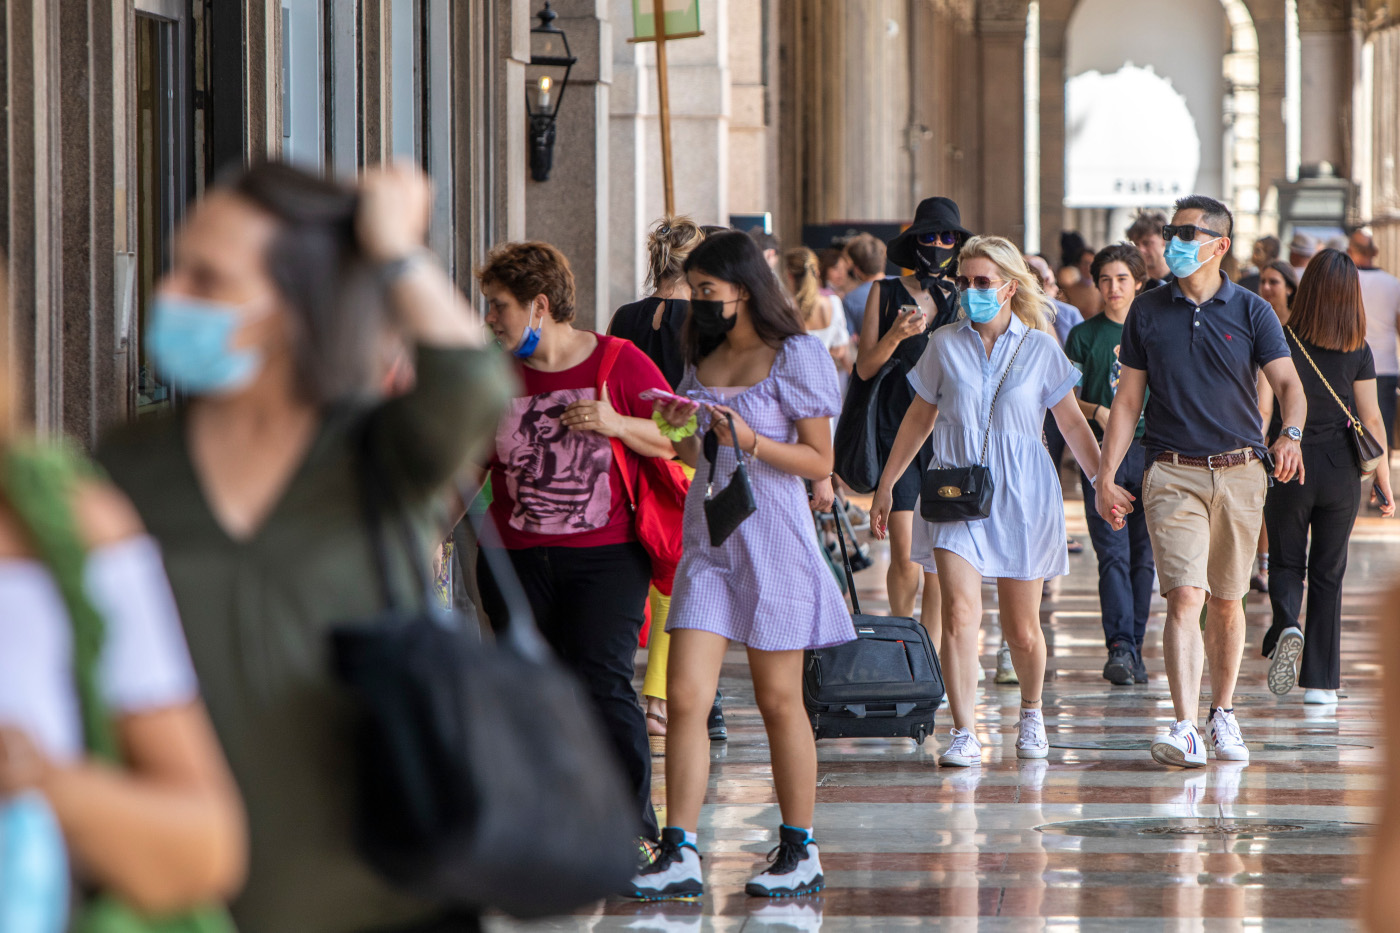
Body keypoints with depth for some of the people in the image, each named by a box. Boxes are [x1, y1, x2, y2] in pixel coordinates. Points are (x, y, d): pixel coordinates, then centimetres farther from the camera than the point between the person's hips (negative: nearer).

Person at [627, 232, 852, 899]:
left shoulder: (793, 356, -3)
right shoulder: (702, 363, 14)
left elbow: (820, 461, -6)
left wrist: (752, 441, -18)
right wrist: (680, 430, 0)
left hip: (773, 541, -5)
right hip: (708, 542, 5)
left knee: (778, 700, 2)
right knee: (685, 697, -6)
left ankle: (800, 852, 13)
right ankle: (679, 856, -7)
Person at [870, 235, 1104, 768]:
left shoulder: (1040, 349, 2)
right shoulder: (945, 346, 5)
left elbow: (1073, 425, 7)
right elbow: (919, 419, 15)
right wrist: (886, 485, 15)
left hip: (1021, 496, 0)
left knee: (1022, 629, 6)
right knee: (959, 615, -17)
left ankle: (1031, 714, 32)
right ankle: (964, 734, -17)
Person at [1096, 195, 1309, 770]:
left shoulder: (1250, 311, 3)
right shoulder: (1148, 312, 5)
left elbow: (1287, 382, -5)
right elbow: (1127, 400, 8)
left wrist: (1291, 434, -26)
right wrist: (1106, 477, 2)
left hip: (1239, 472, 1)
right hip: (1172, 473, -1)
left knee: (1226, 602, 10)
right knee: (1184, 597, -14)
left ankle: (1223, 717, 25)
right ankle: (1184, 729, -20)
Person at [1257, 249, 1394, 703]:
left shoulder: (1281, 342, -8)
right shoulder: (1358, 351, -4)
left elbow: (1262, 410, -9)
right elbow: (1372, 420, -2)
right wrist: (1385, 485, 5)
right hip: (1341, 470, 1)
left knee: (1286, 563, 13)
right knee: (1328, 572, 11)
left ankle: (1287, 626, -19)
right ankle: (1320, 680, 10)